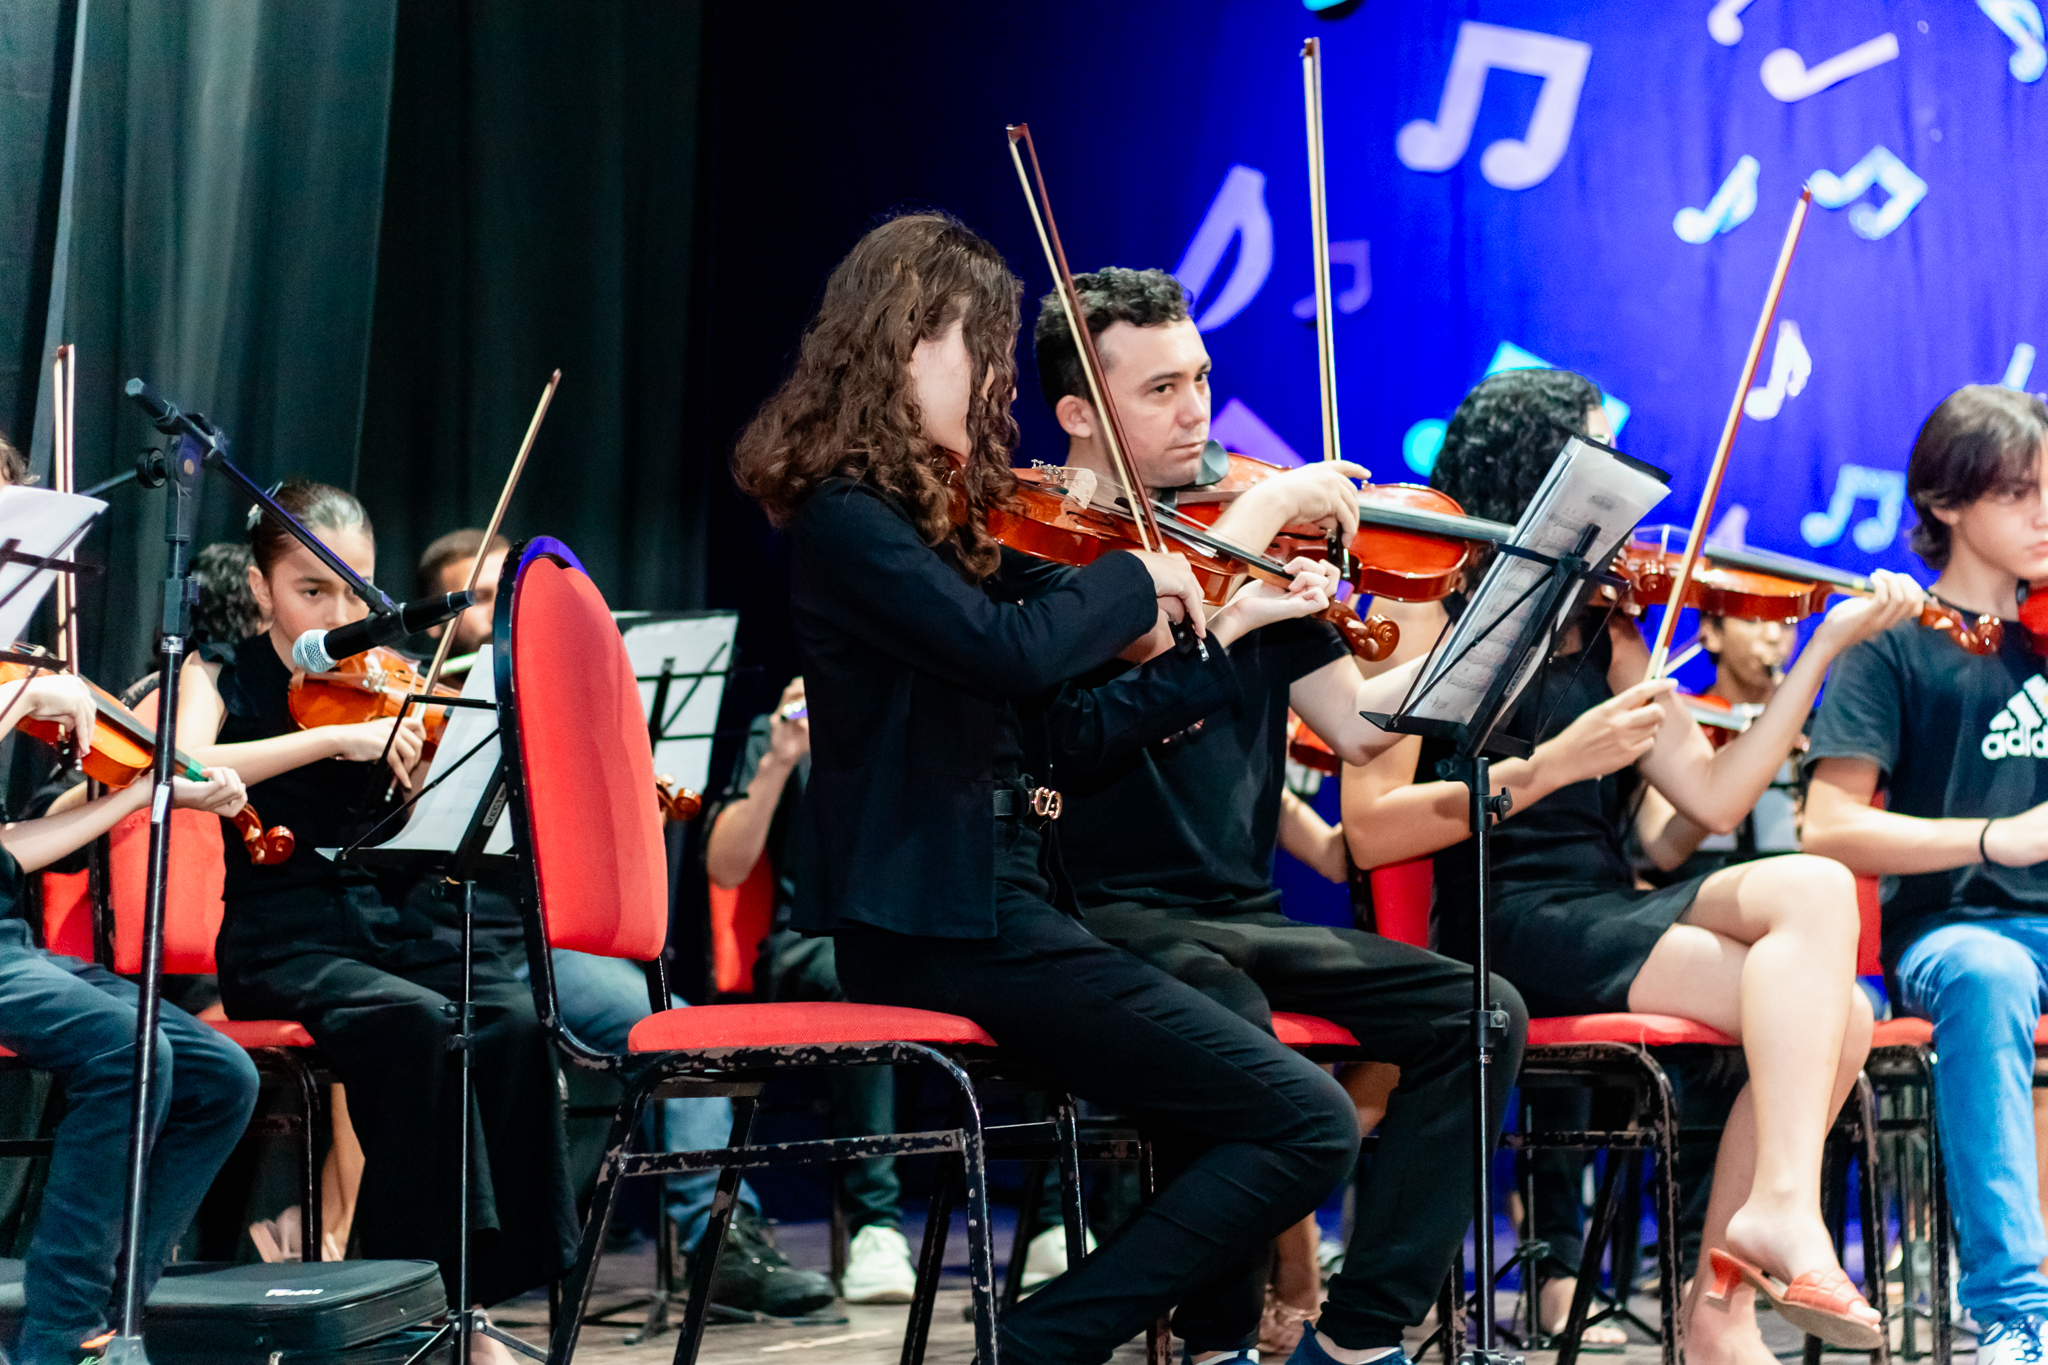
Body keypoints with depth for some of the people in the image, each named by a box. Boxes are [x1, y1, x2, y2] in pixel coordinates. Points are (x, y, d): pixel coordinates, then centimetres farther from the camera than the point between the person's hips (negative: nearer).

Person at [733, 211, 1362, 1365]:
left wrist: (1221, 633, 14)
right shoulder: (847, 517, -11)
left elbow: (1058, 733, 16)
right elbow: (1012, 654, -27)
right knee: (1309, 1123, -11)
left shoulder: (947, 514, 17)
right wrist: (1134, 577, -9)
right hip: (945, 923, -10)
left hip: (976, 908, 10)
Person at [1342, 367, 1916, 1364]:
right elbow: (1368, 832, -11)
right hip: (1507, 922, -6)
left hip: (1613, 907, 6)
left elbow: (1714, 798, 8)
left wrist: (1825, 647, 5)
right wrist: (1554, 764, -18)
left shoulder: (1604, 630, 17)